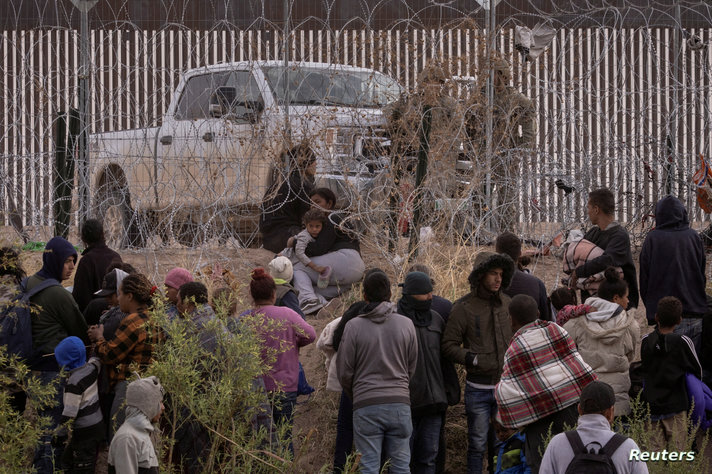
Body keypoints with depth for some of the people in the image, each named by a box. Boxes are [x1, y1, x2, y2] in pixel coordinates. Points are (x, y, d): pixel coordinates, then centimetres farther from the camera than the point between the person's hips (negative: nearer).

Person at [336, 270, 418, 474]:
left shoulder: (354, 326, -3)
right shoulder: (406, 324, 4)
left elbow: (344, 372, 2)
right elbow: (412, 367, 11)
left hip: (366, 406, -2)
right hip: (400, 403, 2)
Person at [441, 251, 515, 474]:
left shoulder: (507, 303, 7)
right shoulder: (464, 307, -6)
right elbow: (449, 345, -7)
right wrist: (474, 360, -16)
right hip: (479, 388, -4)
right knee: (478, 444, 1)